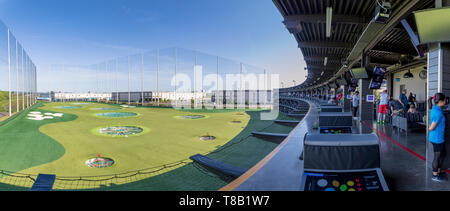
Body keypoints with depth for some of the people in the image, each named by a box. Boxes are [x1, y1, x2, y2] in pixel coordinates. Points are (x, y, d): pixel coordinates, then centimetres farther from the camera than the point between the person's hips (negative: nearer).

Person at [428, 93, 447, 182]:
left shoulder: (435, 109, 6)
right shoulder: (438, 112, -24)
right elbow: (432, 127, -22)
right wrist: (429, 130, -4)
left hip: (439, 138, 9)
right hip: (437, 138, -9)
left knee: (443, 154, 22)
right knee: (437, 157, 5)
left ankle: (438, 171, 36)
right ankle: (435, 175, 20)